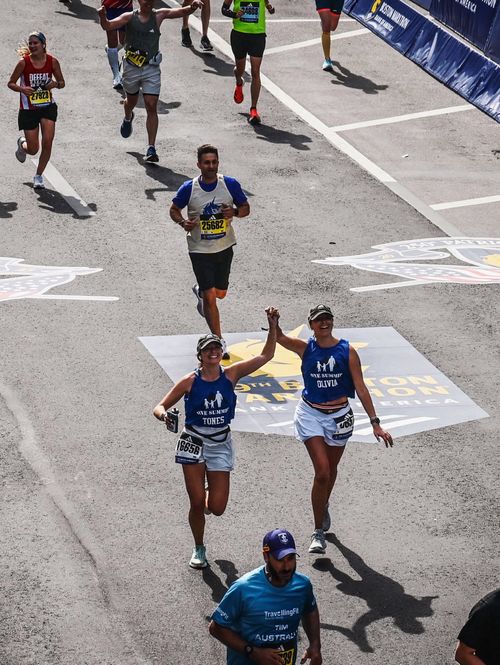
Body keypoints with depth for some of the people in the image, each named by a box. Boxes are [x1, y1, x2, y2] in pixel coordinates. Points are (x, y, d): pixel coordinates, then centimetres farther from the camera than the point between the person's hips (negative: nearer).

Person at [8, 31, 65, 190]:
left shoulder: (52, 61, -8)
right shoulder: (24, 62, -13)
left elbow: (62, 82, 5)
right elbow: (11, 83, -4)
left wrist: (55, 84, -18)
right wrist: (21, 89, -25)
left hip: (48, 107, 1)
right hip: (28, 110, -1)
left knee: (48, 142, -10)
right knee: (33, 150, 2)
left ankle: (39, 176, 12)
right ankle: (22, 143, 41)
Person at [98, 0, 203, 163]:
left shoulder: (159, 15, -1)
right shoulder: (129, 17, -6)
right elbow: (108, 26, -16)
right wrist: (102, 17, -38)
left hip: (151, 68, 0)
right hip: (131, 67, 1)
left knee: (151, 107, -9)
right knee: (132, 101, 23)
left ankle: (151, 148, -9)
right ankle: (128, 118, 60)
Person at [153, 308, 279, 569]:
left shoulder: (231, 375, -6)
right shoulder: (190, 381, -11)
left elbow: (265, 356, -5)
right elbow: (160, 407, -7)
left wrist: (272, 327, -16)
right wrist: (163, 415, -31)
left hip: (221, 445, 2)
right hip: (193, 444, -2)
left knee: (217, 508, -2)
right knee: (197, 502, -2)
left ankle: (207, 496, 37)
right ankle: (199, 549, 22)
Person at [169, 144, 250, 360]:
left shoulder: (230, 184, -9)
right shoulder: (189, 188, -12)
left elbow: (246, 208, 2)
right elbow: (174, 210, 3)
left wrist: (234, 212, -21)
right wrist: (183, 222, -18)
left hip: (225, 247, 3)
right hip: (200, 250, -3)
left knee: (220, 292, 19)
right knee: (210, 297, -7)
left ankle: (200, 292, 55)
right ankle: (219, 342, 1)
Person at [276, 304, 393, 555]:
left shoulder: (347, 351, -6)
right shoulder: (305, 348, -6)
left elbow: (361, 388, -5)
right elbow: (279, 338, -23)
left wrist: (375, 423, -8)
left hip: (339, 416, 2)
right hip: (310, 414, -2)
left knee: (331, 470, 19)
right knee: (322, 472, -13)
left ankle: (323, 508, 50)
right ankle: (318, 532, -4)